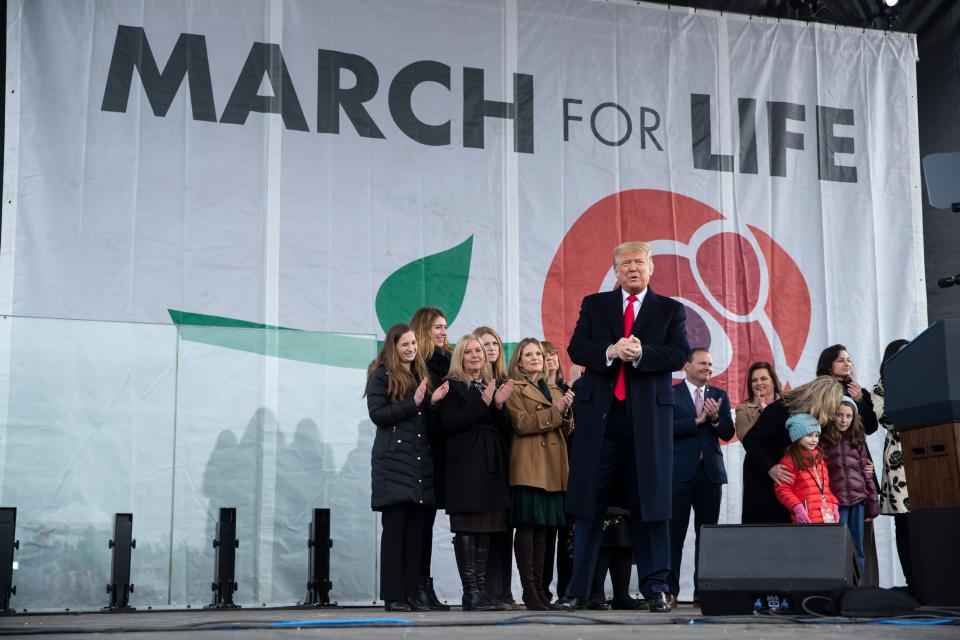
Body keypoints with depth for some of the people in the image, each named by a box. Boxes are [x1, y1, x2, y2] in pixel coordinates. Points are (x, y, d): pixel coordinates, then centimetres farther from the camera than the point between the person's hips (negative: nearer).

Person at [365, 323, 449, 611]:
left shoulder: (422, 375, 20)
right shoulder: (381, 375, 2)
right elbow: (377, 414, -9)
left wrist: (432, 401, 0)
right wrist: (413, 403, -13)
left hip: (421, 462, 5)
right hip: (394, 460, -5)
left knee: (418, 528, 2)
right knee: (395, 526, -6)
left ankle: (414, 592, 6)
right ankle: (393, 595, -3)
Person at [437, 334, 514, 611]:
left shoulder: (492, 386, 19)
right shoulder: (453, 386, 1)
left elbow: (504, 430, 16)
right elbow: (448, 423, -13)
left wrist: (499, 405, -1)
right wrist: (483, 403, -12)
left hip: (491, 466, 6)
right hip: (465, 466, -6)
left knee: (486, 529, 5)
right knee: (467, 529, -8)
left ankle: (481, 588, 9)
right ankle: (470, 592, -8)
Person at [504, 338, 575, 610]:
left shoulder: (554, 390, 24)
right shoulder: (514, 389, 4)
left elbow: (567, 429, 18)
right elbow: (522, 424, -11)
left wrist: (566, 411, -2)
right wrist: (554, 410, -13)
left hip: (552, 468, 6)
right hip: (529, 469, -6)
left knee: (542, 528, 5)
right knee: (526, 526, -8)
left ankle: (539, 588, 8)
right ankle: (529, 590, -7)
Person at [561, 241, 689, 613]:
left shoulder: (670, 310, 12)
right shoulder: (594, 305, 15)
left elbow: (679, 355, -1)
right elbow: (576, 348, 3)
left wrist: (640, 354, -17)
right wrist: (610, 351, -15)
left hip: (648, 415, -1)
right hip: (599, 414, 1)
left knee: (650, 503, 0)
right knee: (589, 504, 1)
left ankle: (655, 588, 5)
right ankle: (578, 589, 6)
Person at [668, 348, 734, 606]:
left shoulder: (720, 396, 14)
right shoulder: (671, 394, 1)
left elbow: (728, 432, 6)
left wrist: (715, 418, -13)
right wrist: (698, 420, -13)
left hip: (710, 471, 4)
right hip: (679, 472, -4)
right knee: (674, 533, -3)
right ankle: (670, 589, 0)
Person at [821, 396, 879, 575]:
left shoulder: (858, 441, 12)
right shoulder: (823, 441, 1)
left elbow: (867, 473, 12)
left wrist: (872, 505, 7)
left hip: (858, 500, 4)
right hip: (836, 501, -3)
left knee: (857, 549, 8)